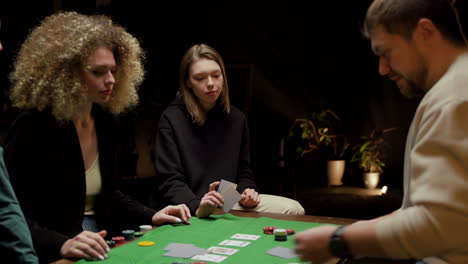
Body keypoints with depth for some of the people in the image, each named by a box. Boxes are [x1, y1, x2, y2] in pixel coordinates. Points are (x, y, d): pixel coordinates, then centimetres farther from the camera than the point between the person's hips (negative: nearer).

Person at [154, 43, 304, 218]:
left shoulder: (236, 118, 12)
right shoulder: (171, 119, -5)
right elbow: (171, 181, -11)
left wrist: (246, 193, -4)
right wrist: (197, 207, -29)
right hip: (190, 210, -5)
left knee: (293, 209, -12)